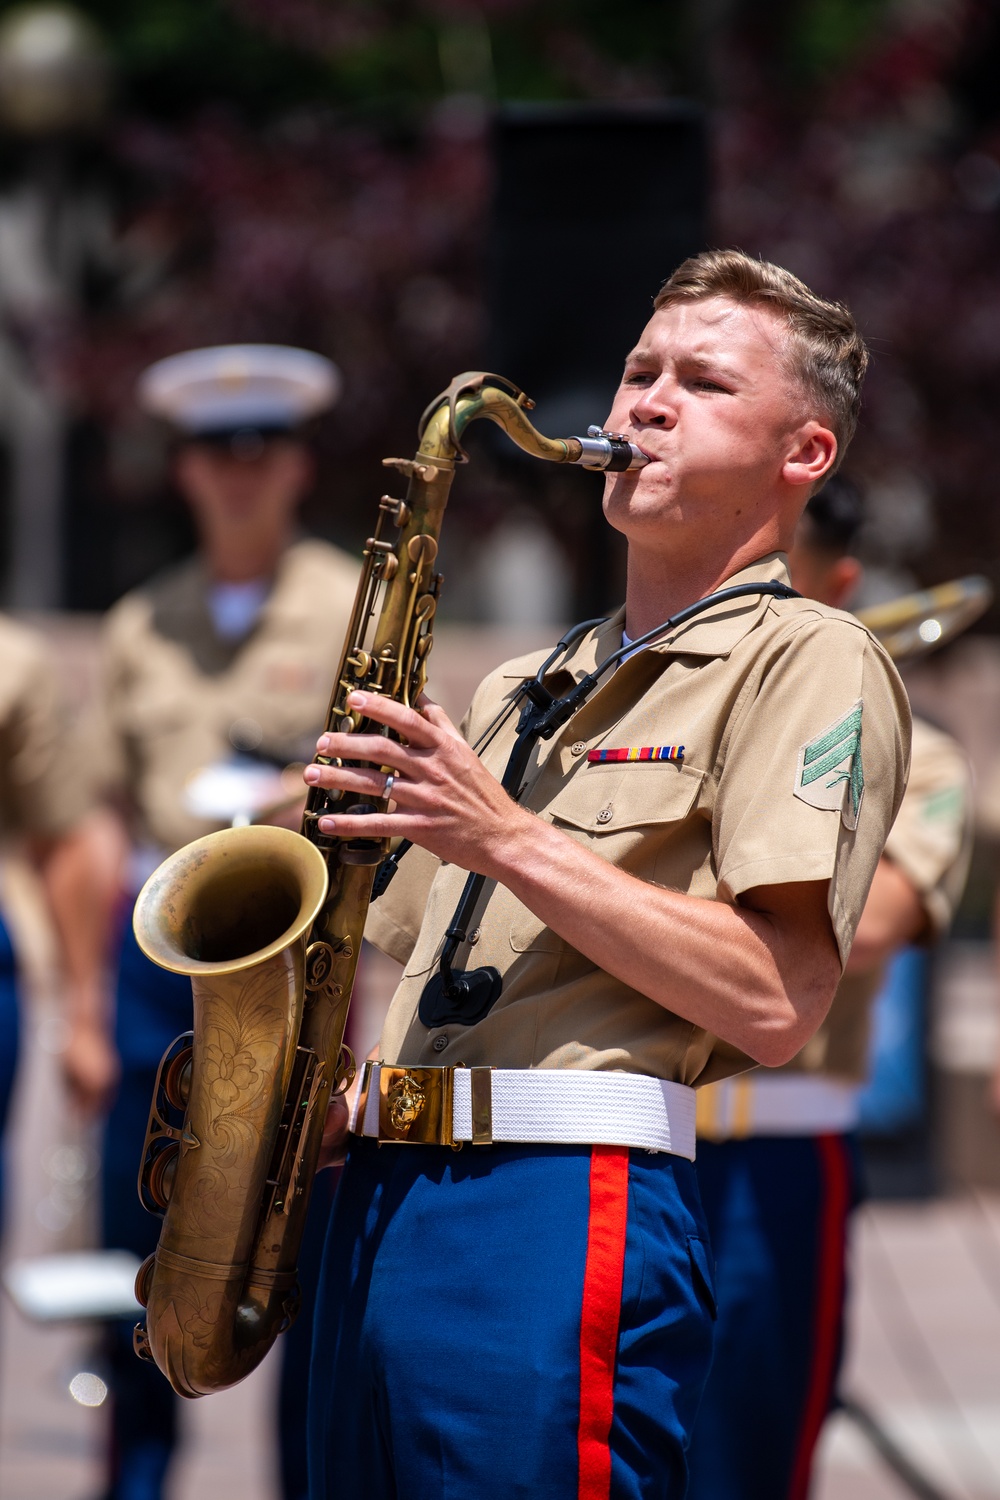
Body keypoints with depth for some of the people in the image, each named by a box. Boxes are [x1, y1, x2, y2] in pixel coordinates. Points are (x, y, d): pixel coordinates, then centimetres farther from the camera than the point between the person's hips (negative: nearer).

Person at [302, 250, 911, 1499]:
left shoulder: (810, 661, 0)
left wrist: (506, 838, -15)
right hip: (380, 1203, 8)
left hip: (565, 1210, -8)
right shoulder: (516, 694, 25)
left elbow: (775, 1001, -13)